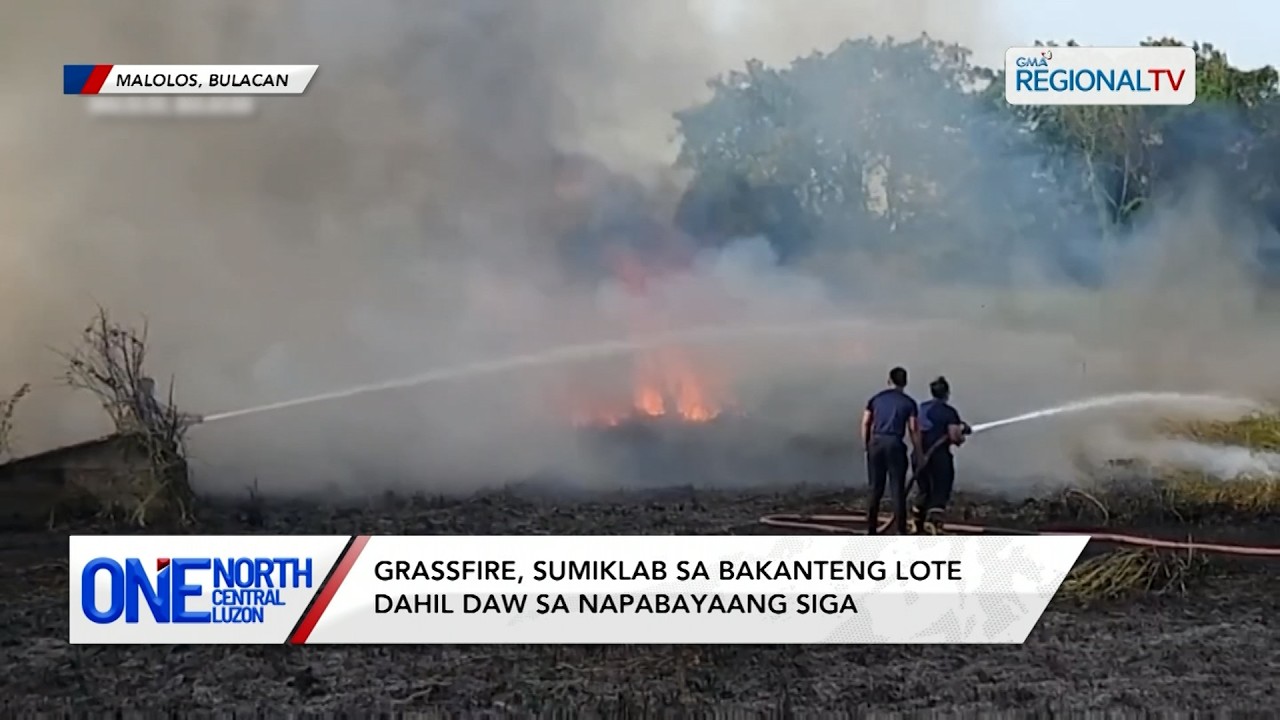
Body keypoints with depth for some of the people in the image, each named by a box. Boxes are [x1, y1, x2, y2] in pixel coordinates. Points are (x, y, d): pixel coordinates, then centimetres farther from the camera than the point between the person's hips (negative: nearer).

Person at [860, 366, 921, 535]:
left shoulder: (876, 398, 11)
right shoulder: (908, 402, 4)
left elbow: (865, 423, 6)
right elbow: (913, 429, -3)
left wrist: (866, 446, 12)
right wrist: (919, 453, 2)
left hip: (876, 443, 3)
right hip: (895, 444, -3)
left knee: (876, 489, 9)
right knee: (898, 490, 1)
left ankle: (871, 529, 11)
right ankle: (900, 530, -1)